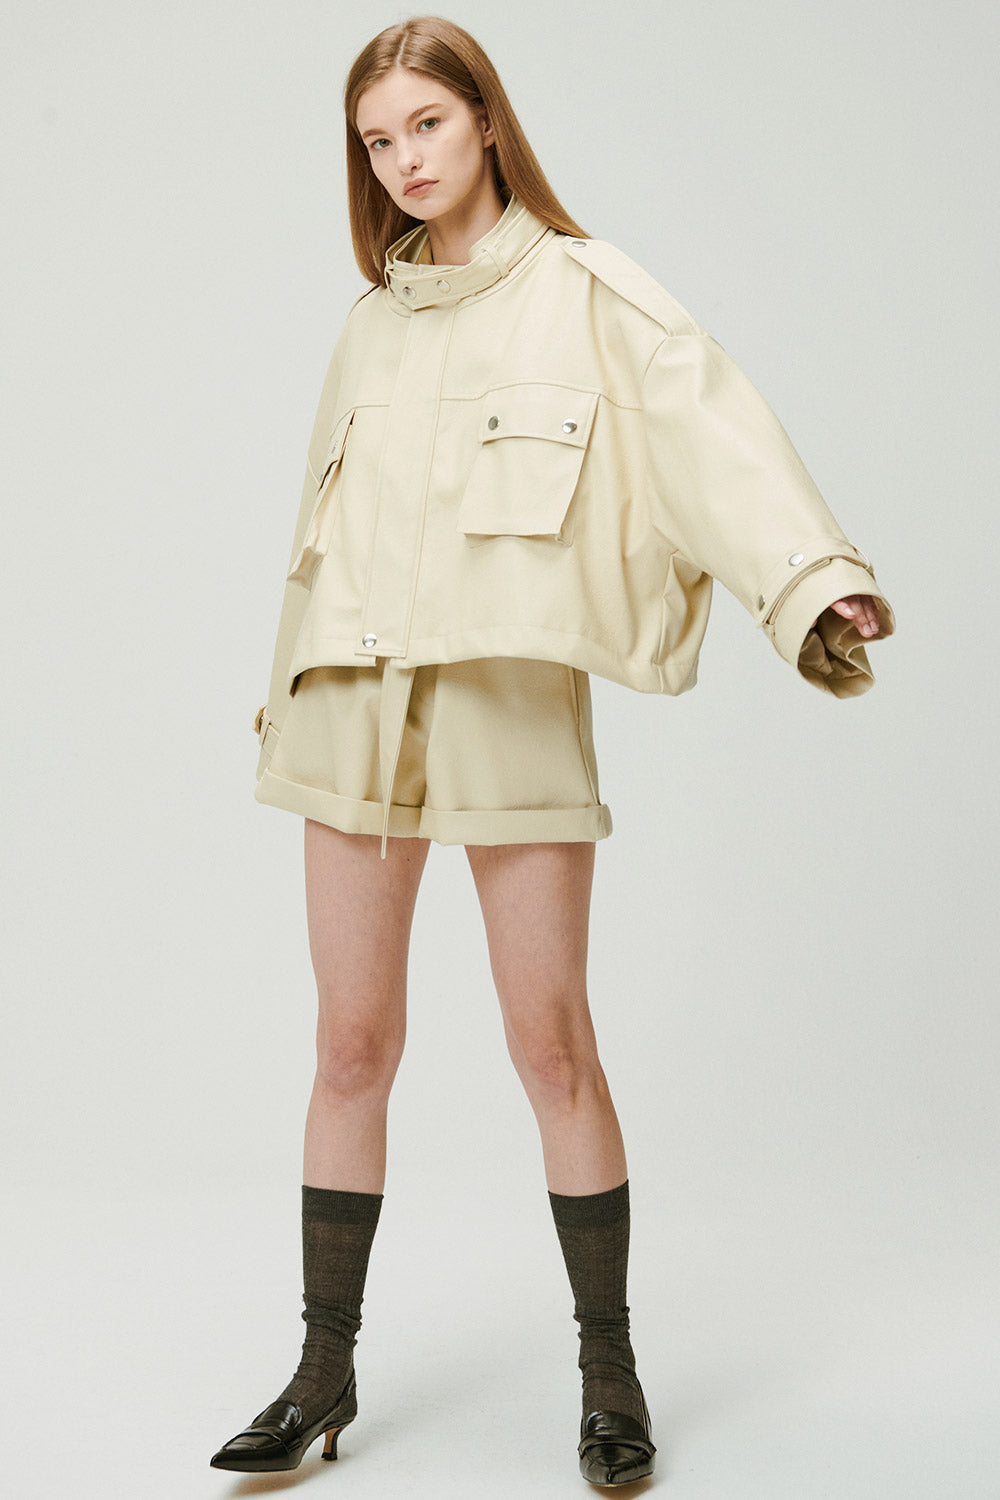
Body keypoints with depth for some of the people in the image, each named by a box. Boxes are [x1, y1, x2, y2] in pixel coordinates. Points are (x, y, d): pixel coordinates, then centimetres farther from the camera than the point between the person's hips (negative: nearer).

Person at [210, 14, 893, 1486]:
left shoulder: (586, 292, 0)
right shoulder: (373, 320, 15)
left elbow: (710, 422, -14)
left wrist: (812, 576, -31)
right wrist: (290, 696, 19)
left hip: (511, 699, -4)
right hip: (355, 701, 4)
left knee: (552, 1044, -1)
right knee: (353, 1047, 6)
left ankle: (610, 1374, 15)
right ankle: (325, 1374, 18)